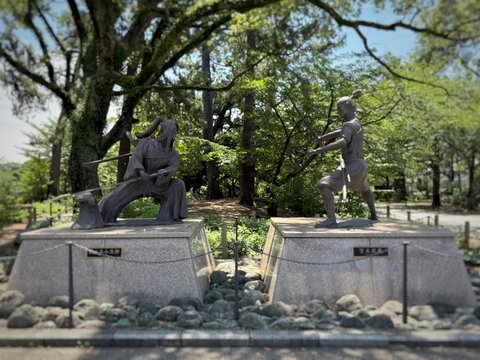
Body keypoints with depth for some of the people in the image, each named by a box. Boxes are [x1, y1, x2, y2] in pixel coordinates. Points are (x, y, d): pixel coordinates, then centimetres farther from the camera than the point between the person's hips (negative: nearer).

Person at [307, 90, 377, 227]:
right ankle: (373, 215, 58)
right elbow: (338, 133, 29)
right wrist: (321, 138, 34)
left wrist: (319, 150, -36)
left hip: (351, 168, -10)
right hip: (361, 166, 10)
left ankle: (331, 219, -30)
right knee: (365, 190, 38)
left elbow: (343, 142, -34)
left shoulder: (349, 125, -16)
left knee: (323, 185, -22)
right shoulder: (356, 123, 15)